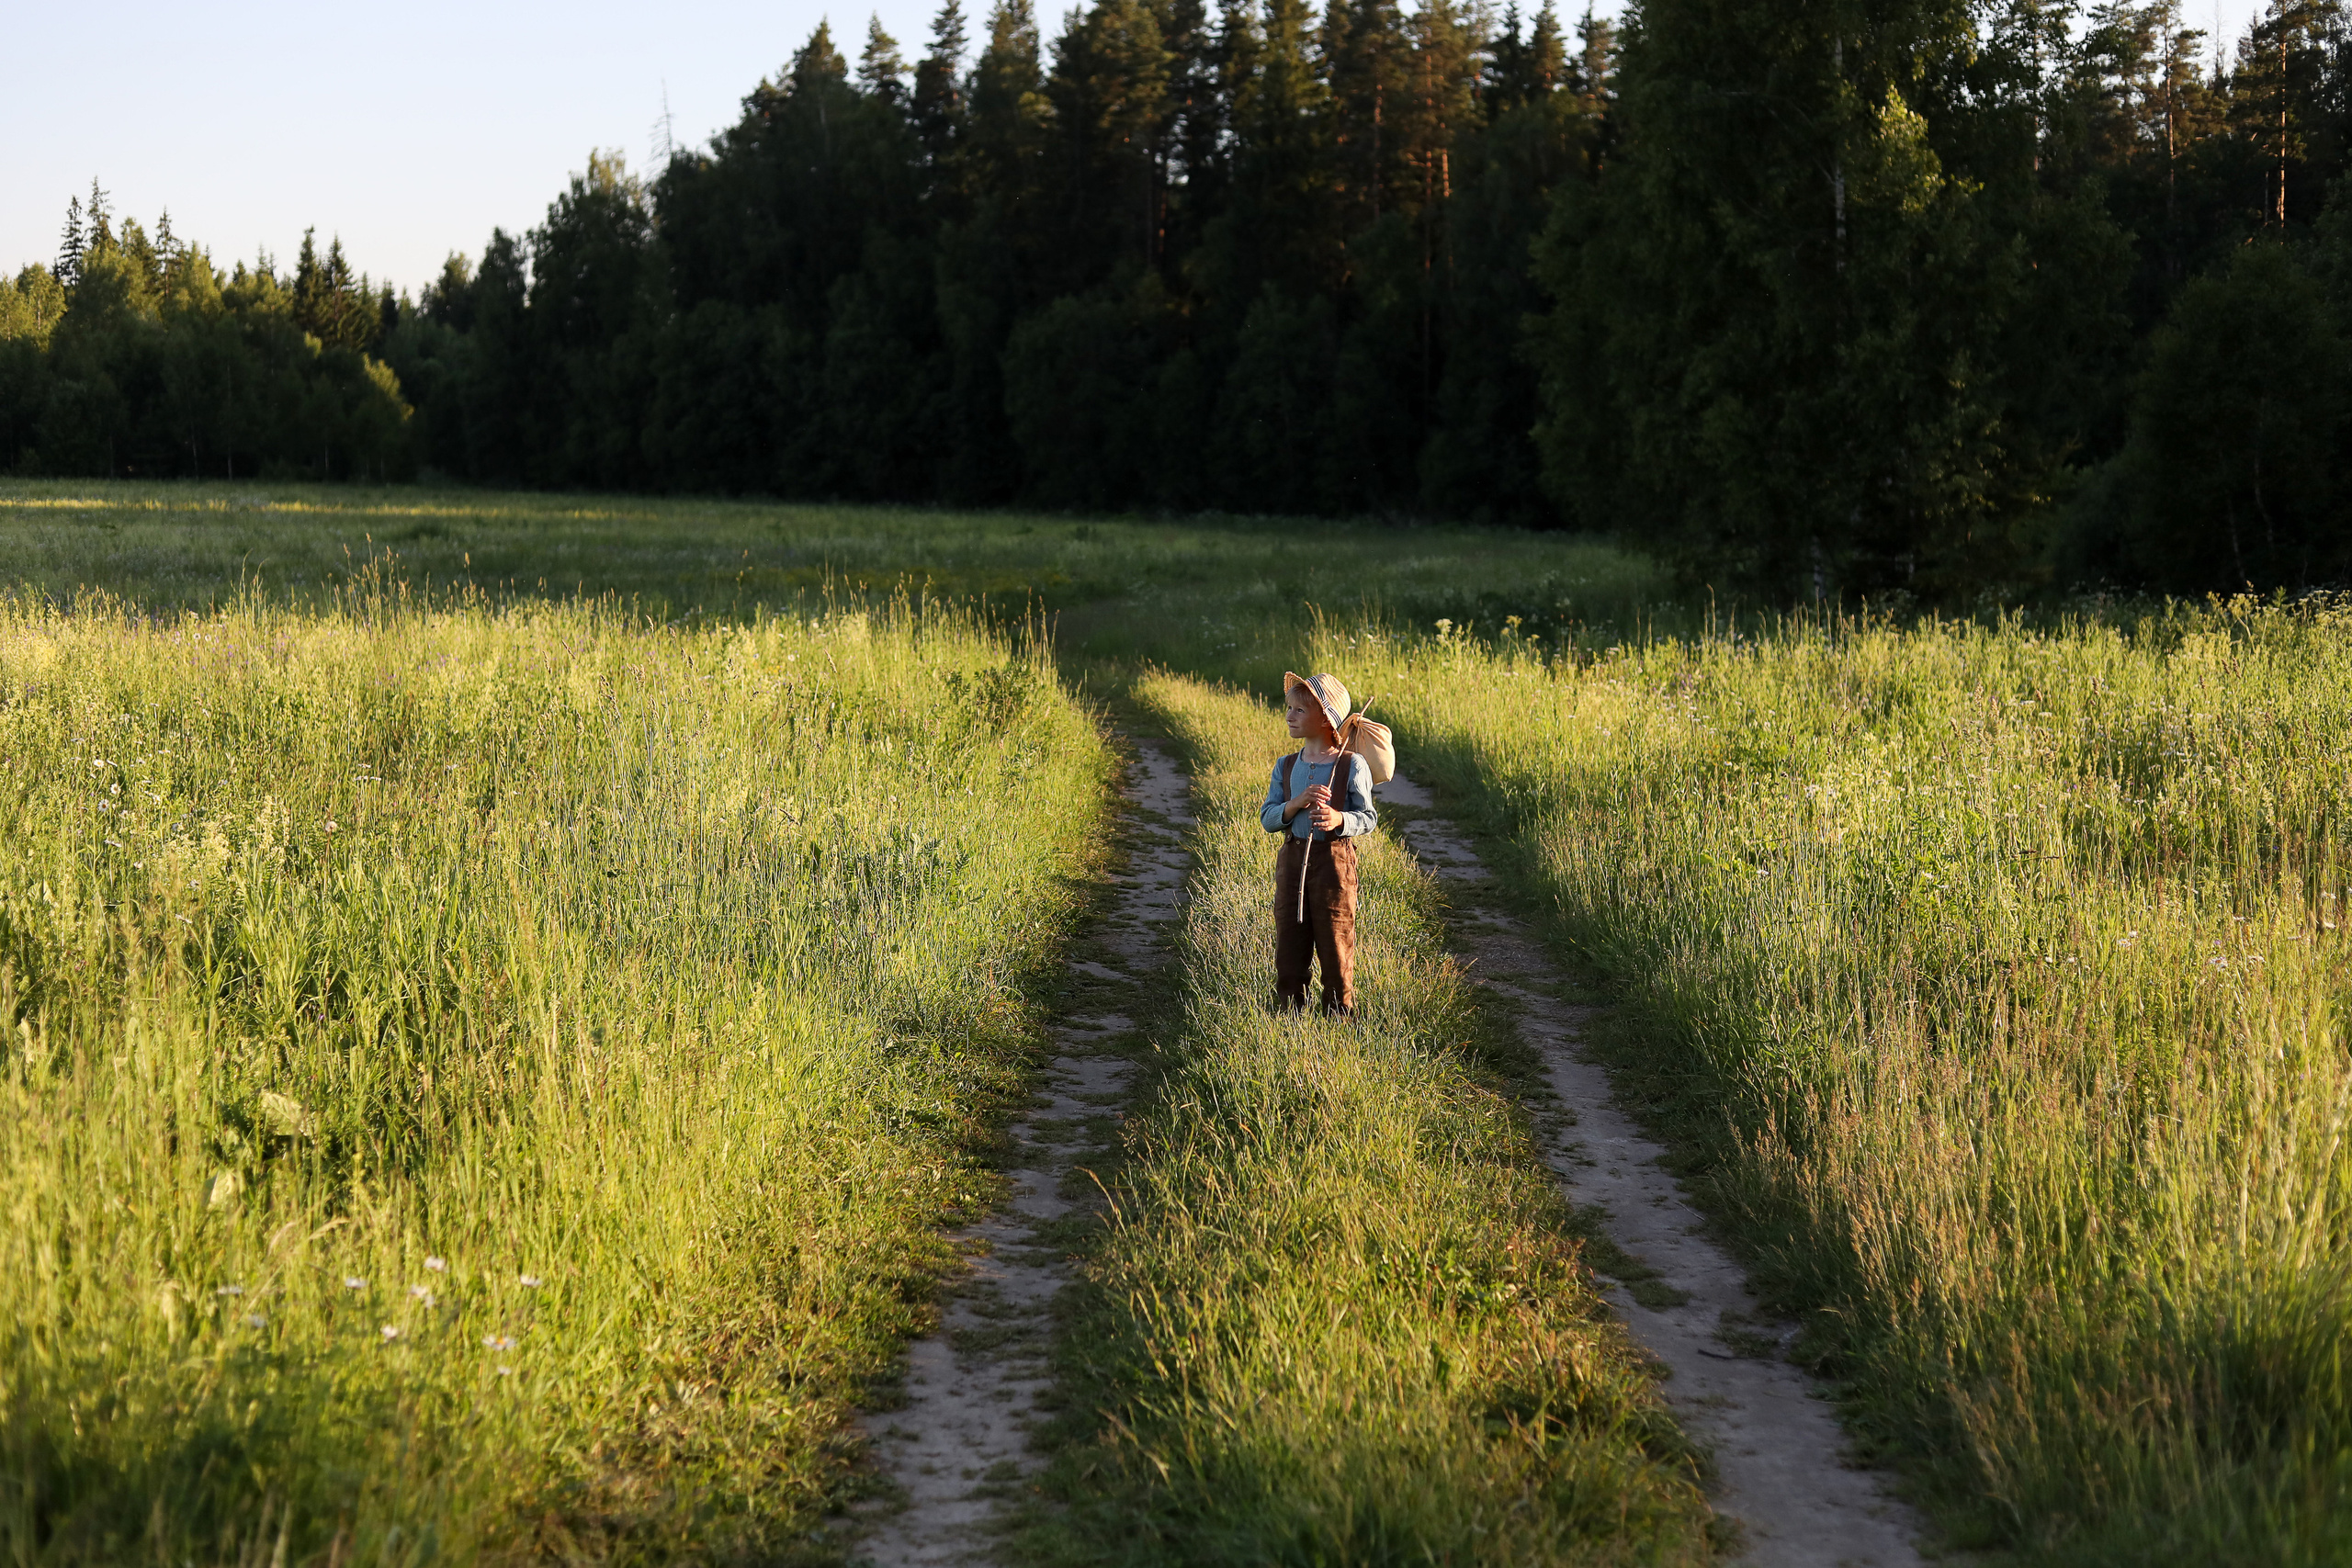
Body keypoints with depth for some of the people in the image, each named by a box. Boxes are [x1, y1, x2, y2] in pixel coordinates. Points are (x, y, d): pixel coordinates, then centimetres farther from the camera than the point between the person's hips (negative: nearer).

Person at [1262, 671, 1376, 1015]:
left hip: (1334, 860, -4)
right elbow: (1267, 818, 1)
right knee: (1289, 944, 8)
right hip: (1292, 859, 4)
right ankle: (1289, 1014, 20)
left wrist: (1338, 819, -25)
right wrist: (1296, 803, -17)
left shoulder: (1352, 766, -7)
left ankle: (1340, 1013, 16)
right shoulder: (1286, 767, 5)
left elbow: (1367, 818, -5)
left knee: (1336, 945, 3)